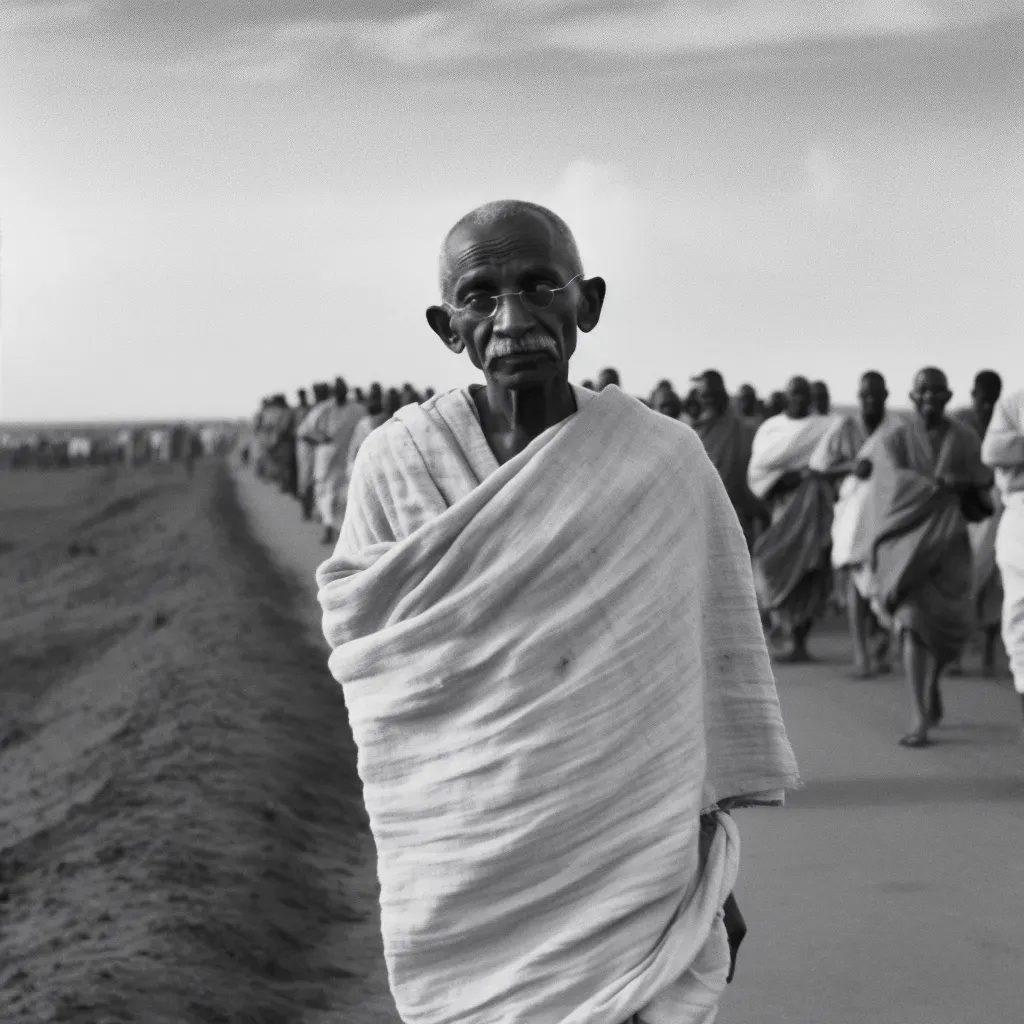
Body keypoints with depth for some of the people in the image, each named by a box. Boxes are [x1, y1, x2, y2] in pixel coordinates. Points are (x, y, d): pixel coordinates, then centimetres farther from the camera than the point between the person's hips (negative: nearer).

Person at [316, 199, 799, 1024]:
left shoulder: (663, 465, -6)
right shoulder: (398, 463, -4)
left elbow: (712, 682, 1)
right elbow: (361, 647, 6)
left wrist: (715, 881, 4)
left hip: (628, 881, -1)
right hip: (460, 885, 1)